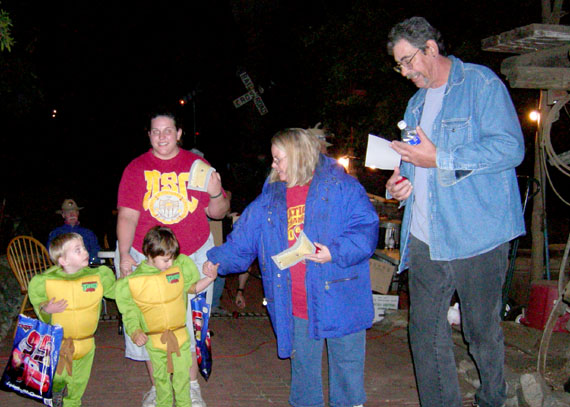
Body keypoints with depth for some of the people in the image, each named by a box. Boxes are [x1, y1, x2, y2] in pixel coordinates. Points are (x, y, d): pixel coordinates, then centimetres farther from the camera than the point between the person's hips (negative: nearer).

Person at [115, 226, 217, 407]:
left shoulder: (180, 266, -5)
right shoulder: (134, 280, -12)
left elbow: (193, 288, 11)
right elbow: (129, 311, -6)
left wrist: (209, 278, -3)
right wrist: (135, 331, -20)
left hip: (180, 335, 2)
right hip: (154, 339, -1)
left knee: (182, 375, 9)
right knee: (161, 377, 12)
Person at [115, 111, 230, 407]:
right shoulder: (136, 169, -1)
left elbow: (217, 213, 4)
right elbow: (127, 216, -6)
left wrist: (216, 195, -17)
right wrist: (124, 255, -16)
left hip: (193, 255, 0)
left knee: (191, 323, 6)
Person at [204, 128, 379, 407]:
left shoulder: (341, 187, -4)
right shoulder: (270, 198, 11)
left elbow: (365, 229, -11)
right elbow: (242, 240, 14)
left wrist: (335, 253, -22)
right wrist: (218, 260, 5)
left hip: (339, 301, -4)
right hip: (295, 308, 4)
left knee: (347, 361, 8)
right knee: (303, 364, 16)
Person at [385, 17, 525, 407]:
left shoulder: (481, 83, -5)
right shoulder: (417, 102, 18)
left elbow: (509, 147, -18)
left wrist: (439, 159, -18)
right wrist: (403, 181, 7)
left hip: (475, 238, -6)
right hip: (425, 239, 6)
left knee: (482, 330, 8)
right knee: (425, 331, 7)